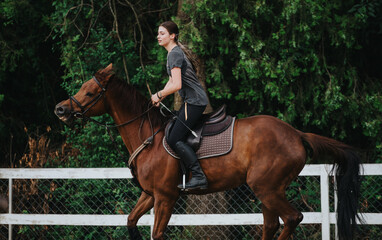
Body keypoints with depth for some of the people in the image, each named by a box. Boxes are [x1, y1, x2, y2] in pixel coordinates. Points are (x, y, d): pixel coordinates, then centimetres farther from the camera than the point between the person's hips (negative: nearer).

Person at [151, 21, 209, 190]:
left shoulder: (174, 54, -14)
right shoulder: (175, 52, 18)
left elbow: (176, 85, -23)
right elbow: (172, 81, 23)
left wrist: (159, 95, -9)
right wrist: (160, 97, 10)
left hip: (194, 101, -11)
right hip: (192, 100, 11)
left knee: (175, 140, -15)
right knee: (170, 130, 14)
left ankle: (199, 177, -20)